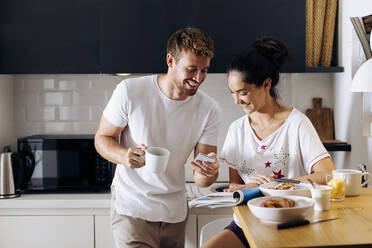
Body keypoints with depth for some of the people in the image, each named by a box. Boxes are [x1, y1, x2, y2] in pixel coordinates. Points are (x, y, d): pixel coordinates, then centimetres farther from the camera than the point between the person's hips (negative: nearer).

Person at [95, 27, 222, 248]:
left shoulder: (210, 110, -6)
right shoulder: (130, 91, -14)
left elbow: (200, 179, -5)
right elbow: (102, 138, -4)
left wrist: (209, 174, -29)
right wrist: (124, 156, -25)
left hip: (175, 213, 4)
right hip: (132, 208, -3)